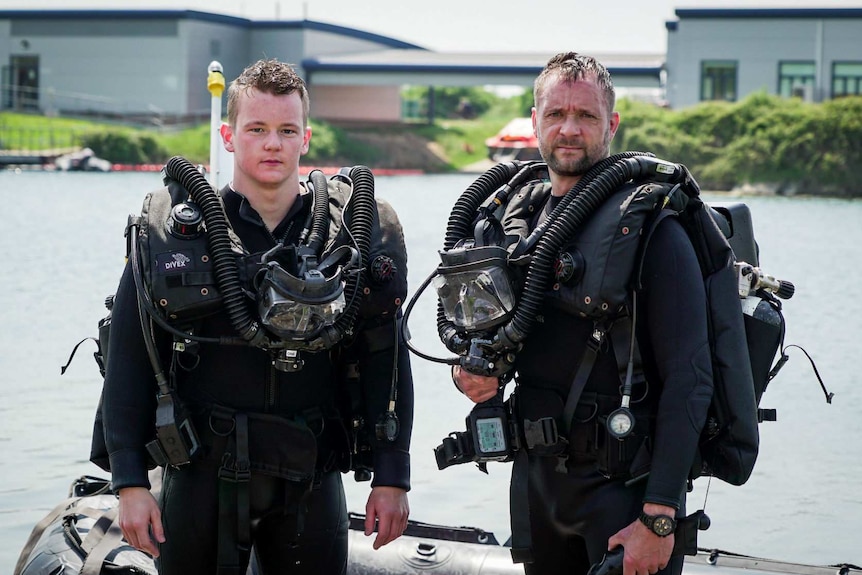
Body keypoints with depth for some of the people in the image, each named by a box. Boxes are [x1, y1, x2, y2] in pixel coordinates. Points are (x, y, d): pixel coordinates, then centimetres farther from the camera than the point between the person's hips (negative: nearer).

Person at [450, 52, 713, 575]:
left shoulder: (649, 227, -12)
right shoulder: (515, 217, 8)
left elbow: (688, 381, -16)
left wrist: (658, 519, -20)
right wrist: (467, 372, -3)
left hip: (623, 486, -6)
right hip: (535, 474, 6)